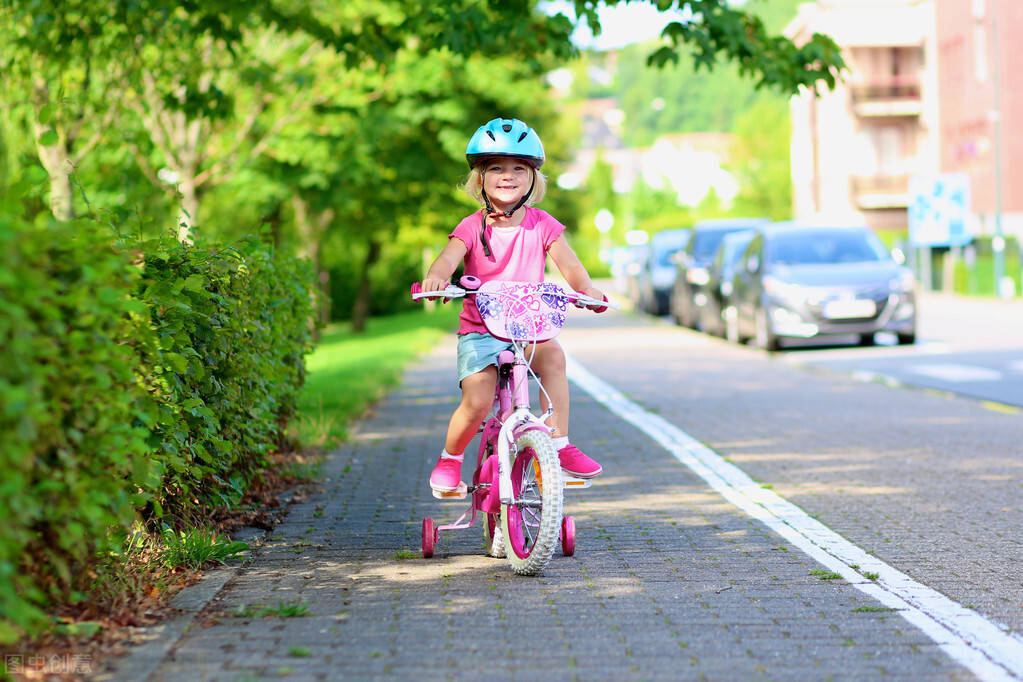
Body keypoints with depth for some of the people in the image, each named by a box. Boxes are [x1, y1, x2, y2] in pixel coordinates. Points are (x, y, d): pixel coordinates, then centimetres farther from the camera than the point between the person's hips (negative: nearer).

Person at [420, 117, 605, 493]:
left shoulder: (541, 225, 2)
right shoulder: (472, 227, -3)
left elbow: (569, 265, -8)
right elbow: (449, 257, -21)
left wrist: (586, 287, -31)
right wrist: (436, 275, -46)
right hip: (479, 331, -1)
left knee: (552, 354, -32)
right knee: (477, 402, -20)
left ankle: (559, 444, -23)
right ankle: (450, 459, 11)